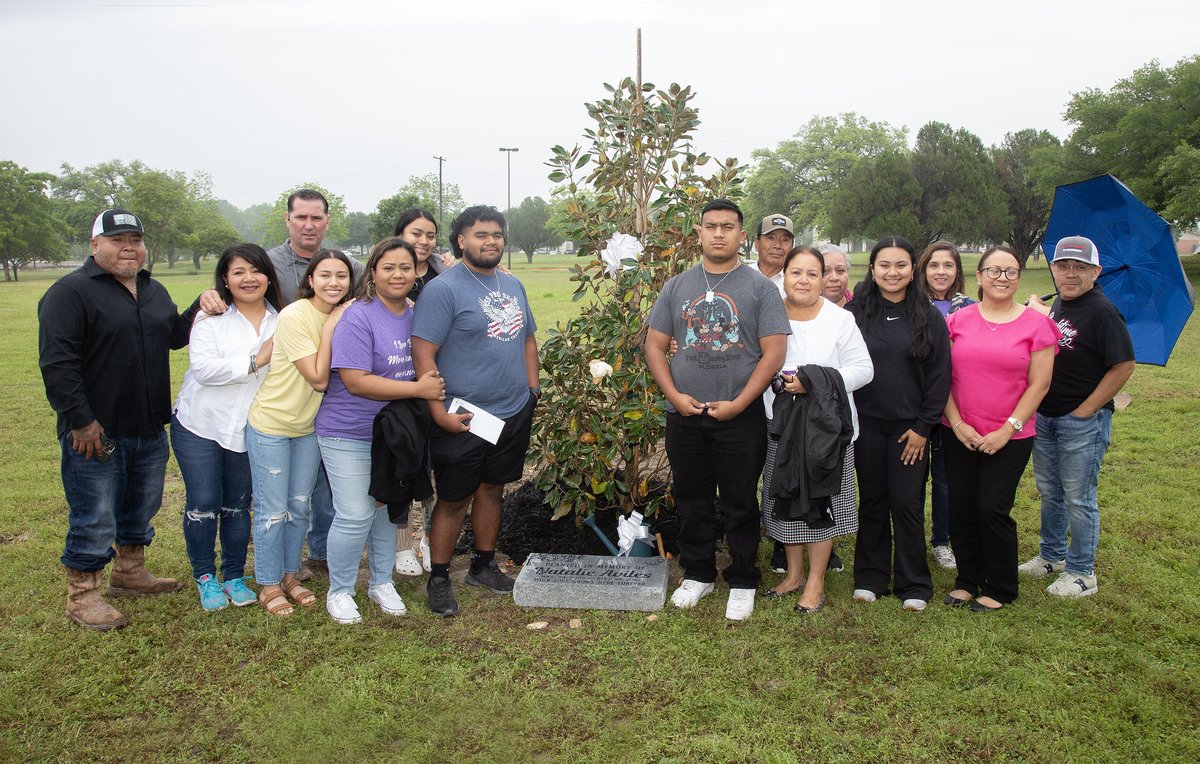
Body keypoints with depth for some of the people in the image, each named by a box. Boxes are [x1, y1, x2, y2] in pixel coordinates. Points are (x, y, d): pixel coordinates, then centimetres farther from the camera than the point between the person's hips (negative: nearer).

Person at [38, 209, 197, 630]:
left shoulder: (154, 291, 13)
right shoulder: (70, 292, -12)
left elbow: (174, 336, 23)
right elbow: (57, 362, -17)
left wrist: (200, 308, 4)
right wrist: (81, 421, -21)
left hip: (149, 430, 7)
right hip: (95, 433, -7)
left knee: (141, 508, 20)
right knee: (94, 519, 2)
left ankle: (130, 573, 38)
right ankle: (82, 596, 17)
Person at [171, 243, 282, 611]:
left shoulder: (280, 322, 3)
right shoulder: (211, 317, -7)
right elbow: (203, 367, -19)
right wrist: (254, 361, -19)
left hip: (249, 430, 2)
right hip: (200, 425, -2)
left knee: (238, 505, 11)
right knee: (203, 504, 3)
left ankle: (234, 576, 25)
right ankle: (205, 578, 21)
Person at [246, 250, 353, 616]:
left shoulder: (345, 315, -2)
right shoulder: (294, 317, -22)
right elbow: (318, 378, -23)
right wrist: (330, 329, -23)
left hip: (309, 425, 6)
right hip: (271, 424, -6)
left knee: (300, 506, 16)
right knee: (273, 511, 3)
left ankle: (290, 575, 32)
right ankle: (269, 584, 20)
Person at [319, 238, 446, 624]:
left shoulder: (416, 315, 3)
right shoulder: (358, 318, -18)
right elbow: (356, 381, -25)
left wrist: (432, 380, -5)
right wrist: (418, 389, -24)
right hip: (349, 434, -6)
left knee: (389, 509, 17)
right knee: (355, 516, -3)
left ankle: (382, 582, 35)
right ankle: (339, 591, 20)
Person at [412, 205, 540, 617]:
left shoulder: (512, 284, 11)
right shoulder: (443, 289, -13)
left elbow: (527, 338, 20)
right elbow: (423, 354, -17)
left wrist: (532, 388, 11)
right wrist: (440, 412, -21)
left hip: (513, 413, 7)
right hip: (462, 420, -6)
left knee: (492, 489, 17)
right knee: (454, 500, 3)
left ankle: (483, 564, 33)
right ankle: (438, 578, 19)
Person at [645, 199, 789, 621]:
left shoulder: (759, 287, -2)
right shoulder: (677, 286, 7)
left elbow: (773, 352, -7)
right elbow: (655, 346, 8)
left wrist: (737, 404, -14)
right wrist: (674, 395, -6)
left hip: (741, 417, -3)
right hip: (684, 414, 3)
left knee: (740, 503, 6)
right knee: (691, 500, 14)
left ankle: (742, 583, 22)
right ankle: (697, 574, 30)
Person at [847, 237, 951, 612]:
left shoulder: (929, 317, 0)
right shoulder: (855, 313, 2)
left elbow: (940, 375, 0)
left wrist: (924, 426, -5)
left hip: (909, 426, -1)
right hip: (866, 424, 1)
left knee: (907, 503, 1)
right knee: (872, 501, 9)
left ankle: (913, 584, 14)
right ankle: (870, 577, 21)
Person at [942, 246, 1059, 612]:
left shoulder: (1035, 324, -3)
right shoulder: (959, 320, 3)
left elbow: (1039, 384, -4)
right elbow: (943, 376, 3)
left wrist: (1008, 429, -10)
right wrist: (957, 422, -6)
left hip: (1010, 438, -2)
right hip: (959, 435, 3)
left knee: (993, 509, -2)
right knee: (961, 509, 8)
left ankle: (999, 589, 17)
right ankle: (968, 580, 26)